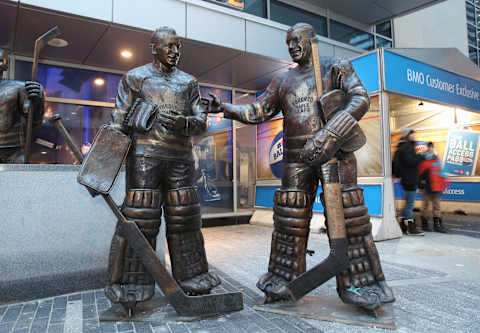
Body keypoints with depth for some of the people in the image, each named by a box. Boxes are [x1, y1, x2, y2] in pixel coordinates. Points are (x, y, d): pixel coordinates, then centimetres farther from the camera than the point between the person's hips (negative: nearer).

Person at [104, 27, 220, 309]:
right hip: (145, 156, -3)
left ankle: (190, 276, 19)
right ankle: (131, 284, 10)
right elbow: (119, 123, 6)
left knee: (184, 218, 5)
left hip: (181, 157, 3)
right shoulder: (135, 78, 10)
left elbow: (201, 123, 9)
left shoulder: (188, 82, 17)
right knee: (140, 218, -4)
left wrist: (182, 123, -13)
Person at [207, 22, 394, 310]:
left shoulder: (336, 67, 6)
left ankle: (357, 285, 9)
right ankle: (285, 280, 14)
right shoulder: (284, 81, 18)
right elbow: (258, 112, 18)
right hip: (298, 157, 4)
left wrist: (328, 136, -22)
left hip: (334, 150, -3)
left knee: (346, 215, -5)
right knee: (290, 217, 2)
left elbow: (360, 100, -8)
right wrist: (225, 108, 6)